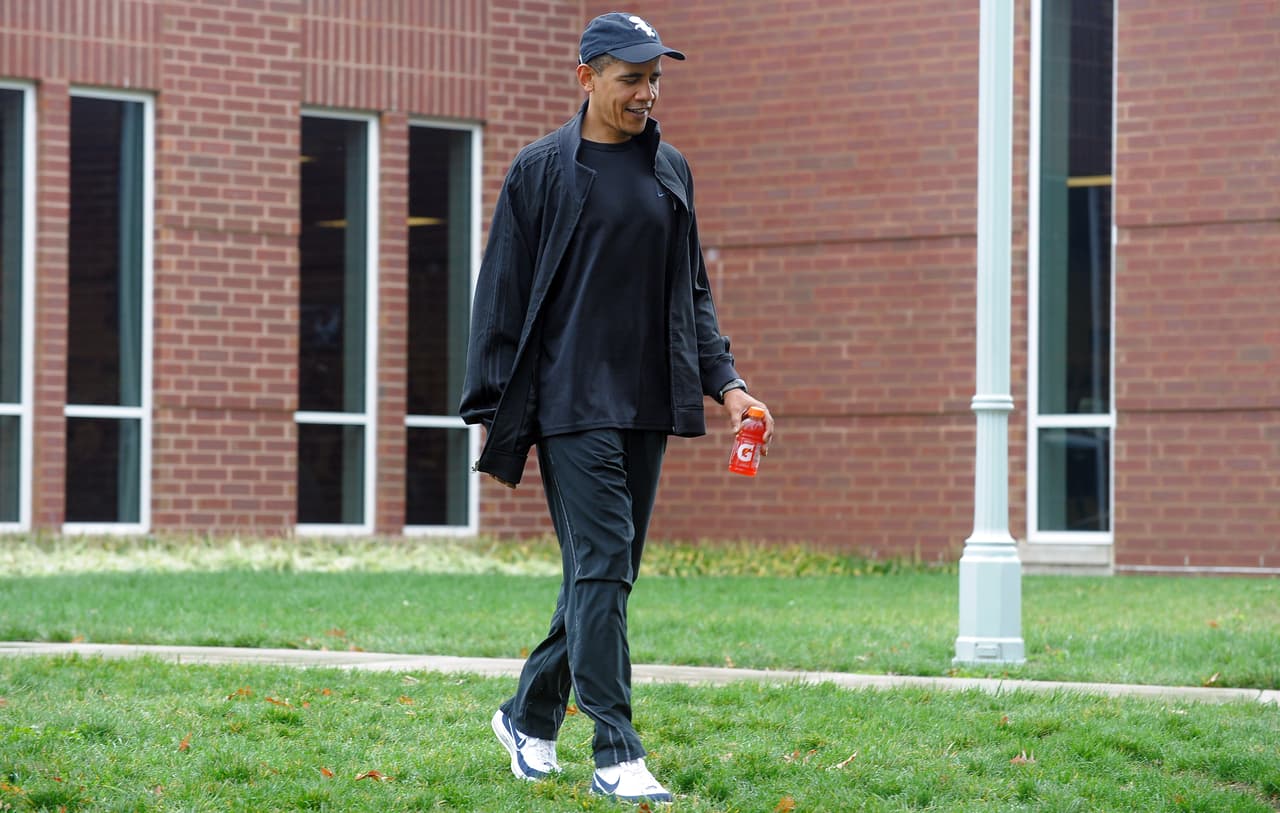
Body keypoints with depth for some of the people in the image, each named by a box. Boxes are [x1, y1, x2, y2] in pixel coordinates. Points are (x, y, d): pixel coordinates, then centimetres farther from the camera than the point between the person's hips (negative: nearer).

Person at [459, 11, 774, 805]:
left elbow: (693, 292, 18)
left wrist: (726, 382, 6)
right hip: (572, 404, -5)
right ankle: (616, 754, -10)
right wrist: (494, 412, -5)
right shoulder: (541, 171, -1)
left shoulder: (672, 171, 13)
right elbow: (503, 297, -1)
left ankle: (531, 716, 26)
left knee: (609, 573, 9)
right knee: (600, 568, -11)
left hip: (648, 408, 5)